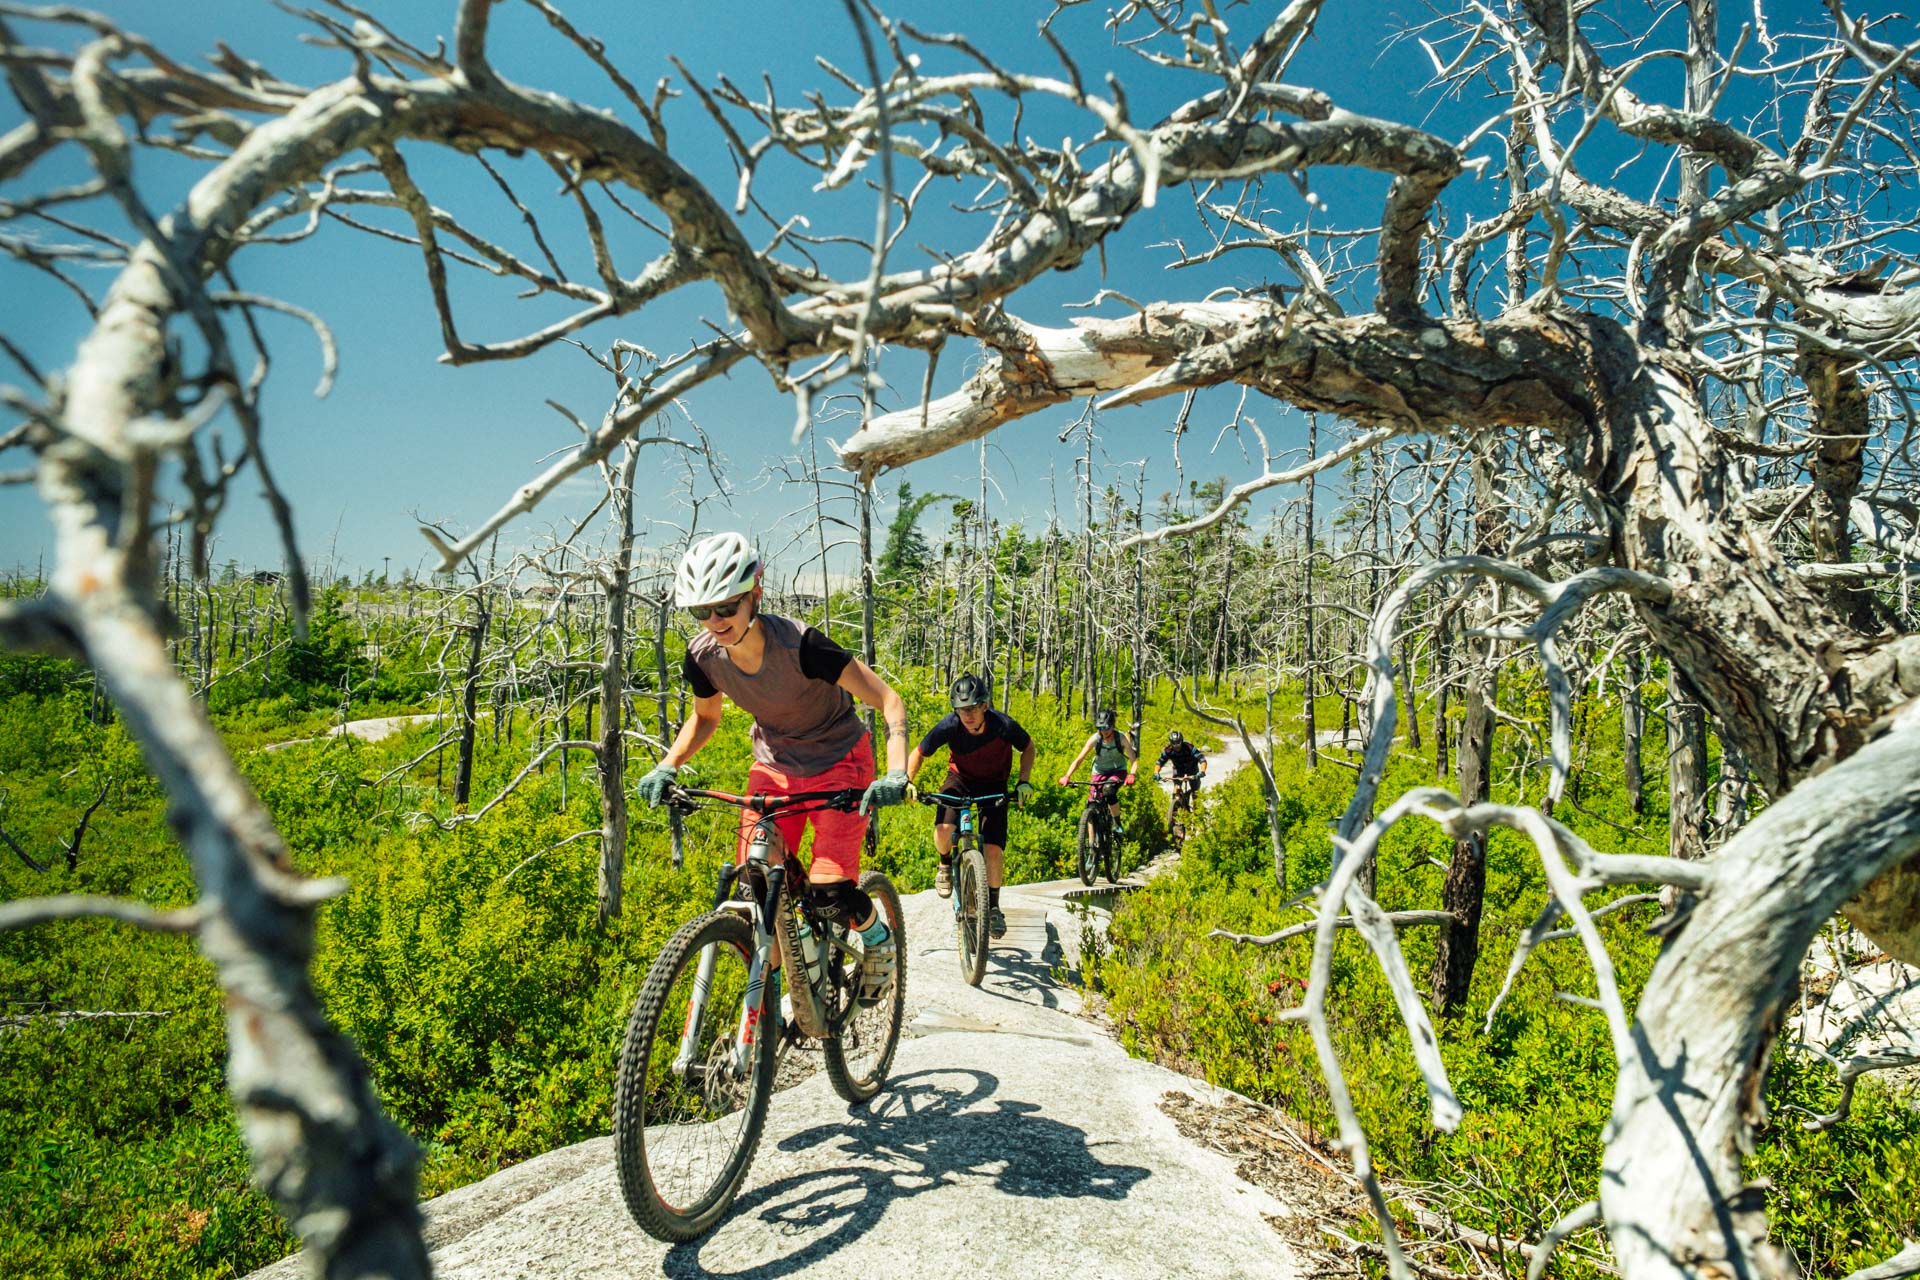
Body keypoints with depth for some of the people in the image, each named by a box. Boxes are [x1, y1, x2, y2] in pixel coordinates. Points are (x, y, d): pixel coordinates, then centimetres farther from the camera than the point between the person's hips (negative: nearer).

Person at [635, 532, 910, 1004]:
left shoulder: (800, 644, -31)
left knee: (828, 892, -16)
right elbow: (705, 718, 8)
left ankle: (878, 939, 19)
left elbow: (889, 702, -28)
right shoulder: (703, 656, -15)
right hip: (774, 766, 5)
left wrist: (896, 774, -42)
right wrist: (667, 766, -10)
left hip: (838, 761, -4)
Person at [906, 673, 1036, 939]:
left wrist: (1024, 782, -16)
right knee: (943, 831, -26)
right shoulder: (949, 727, -27)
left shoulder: (1004, 726, -28)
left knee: (994, 848, -11)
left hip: (994, 785, 0)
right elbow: (918, 754, -11)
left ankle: (993, 906, 10)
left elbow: (1028, 747, -6)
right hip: (959, 780, 0)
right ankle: (946, 864, 10)